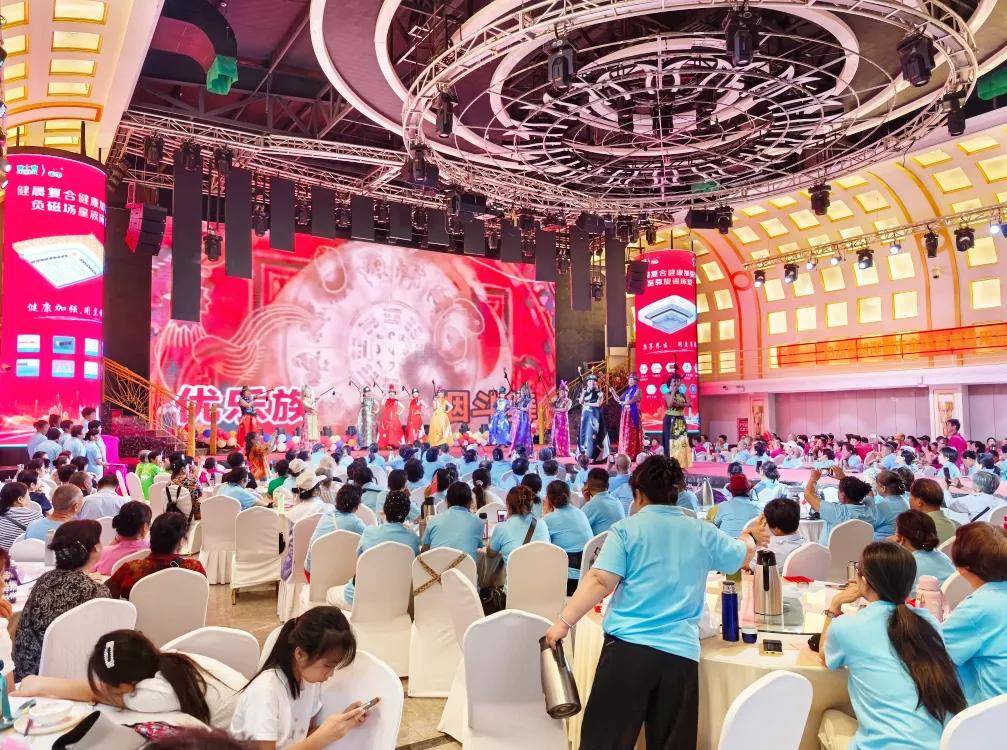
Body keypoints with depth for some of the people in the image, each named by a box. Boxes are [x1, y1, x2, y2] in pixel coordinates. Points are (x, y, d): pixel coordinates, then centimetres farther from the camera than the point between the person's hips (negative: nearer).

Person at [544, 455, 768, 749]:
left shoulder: (625, 529, 0)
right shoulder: (704, 533, 10)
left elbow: (601, 582, -11)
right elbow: (741, 558, 29)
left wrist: (563, 622, -8)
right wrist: (751, 539, 51)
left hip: (627, 647, -3)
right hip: (681, 652, 3)